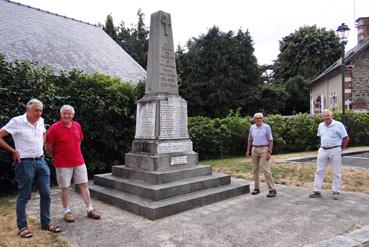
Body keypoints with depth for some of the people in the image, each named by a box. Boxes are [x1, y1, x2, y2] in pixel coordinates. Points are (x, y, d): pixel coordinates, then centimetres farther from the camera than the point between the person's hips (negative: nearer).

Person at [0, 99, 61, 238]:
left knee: (46, 194, 8)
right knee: (24, 196, 6)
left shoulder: (40, 121, 6)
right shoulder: (17, 121, -12)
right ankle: (22, 227, 22)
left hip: (41, 161, 6)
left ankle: (46, 223, 21)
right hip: (25, 163, -6)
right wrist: (13, 151, -9)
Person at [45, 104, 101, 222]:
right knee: (64, 187, 6)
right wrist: (57, 157, 8)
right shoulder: (54, 128, -11)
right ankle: (67, 211, 22)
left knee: (84, 184, 7)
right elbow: (48, 147, -3)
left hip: (79, 162, 5)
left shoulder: (77, 126, 3)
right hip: (63, 164, -4)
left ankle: (90, 209, 17)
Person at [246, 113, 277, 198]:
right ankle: (257, 188, 20)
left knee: (266, 170, -9)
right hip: (254, 149, 5)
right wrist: (248, 150, 10)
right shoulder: (252, 127, 5)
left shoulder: (266, 127, -7)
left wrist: (269, 152, -14)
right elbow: (250, 140, 16)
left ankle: (272, 190, -3)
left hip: (264, 149, -4)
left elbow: (270, 140, -7)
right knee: (255, 170, 8)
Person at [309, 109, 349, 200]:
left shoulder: (338, 125, -7)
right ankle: (317, 191, 9)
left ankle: (336, 192, 15)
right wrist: (324, 145, 13)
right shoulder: (321, 125, 9)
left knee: (336, 172, 5)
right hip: (323, 150, 5)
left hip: (335, 150, -5)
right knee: (319, 171, 4)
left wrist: (341, 149, -2)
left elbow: (346, 138, -4)